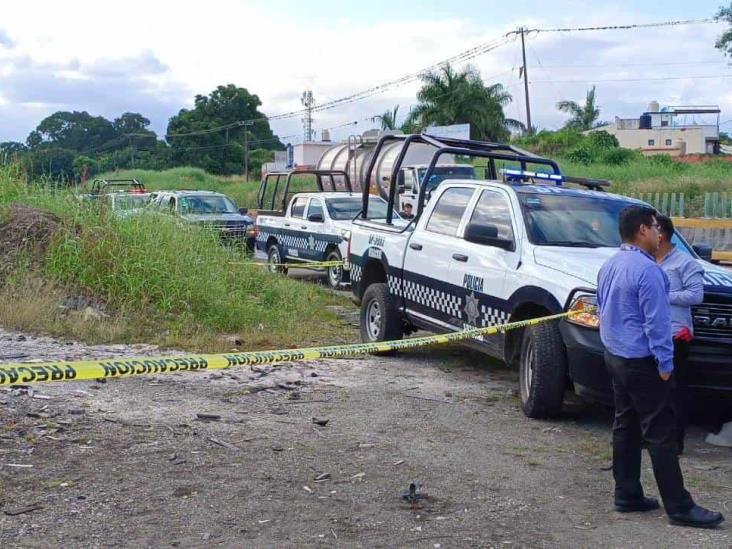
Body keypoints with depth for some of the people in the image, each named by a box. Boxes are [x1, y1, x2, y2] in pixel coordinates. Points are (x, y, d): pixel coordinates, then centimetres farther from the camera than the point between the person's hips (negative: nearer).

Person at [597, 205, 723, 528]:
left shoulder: (609, 267, 9)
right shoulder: (647, 270, -20)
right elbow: (656, 323, -21)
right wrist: (664, 363, -14)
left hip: (615, 357, 9)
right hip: (642, 362, -9)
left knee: (625, 427, 14)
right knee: (660, 434, -5)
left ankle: (627, 495, 19)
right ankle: (679, 507, 0)